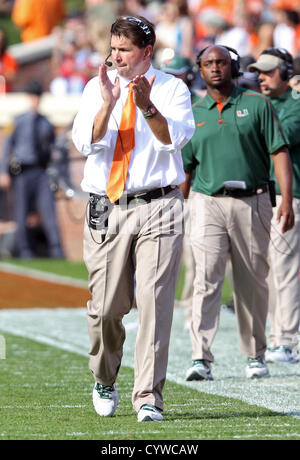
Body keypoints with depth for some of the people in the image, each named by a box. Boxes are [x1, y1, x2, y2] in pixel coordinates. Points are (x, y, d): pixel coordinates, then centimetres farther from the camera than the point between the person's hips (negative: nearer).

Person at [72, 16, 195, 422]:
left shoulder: (172, 89, 4)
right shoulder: (96, 88, 9)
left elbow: (175, 139, -13)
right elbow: (86, 142, -5)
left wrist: (148, 107, -28)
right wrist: (108, 103, -20)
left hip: (158, 208, -2)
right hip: (106, 209, 2)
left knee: (155, 301, -10)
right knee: (107, 307, 2)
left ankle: (149, 399, -8)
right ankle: (104, 381, 28)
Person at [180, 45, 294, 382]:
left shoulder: (257, 105, 5)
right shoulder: (193, 114, 11)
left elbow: (279, 152, 0)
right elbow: (184, 168, 15)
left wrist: (287, 201, -11)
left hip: (251, 202, 0)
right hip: (208, 203, 0)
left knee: (253, 283, 6)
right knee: (207, 278, -12)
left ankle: (255, 356, 19)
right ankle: (201, 358, -17)